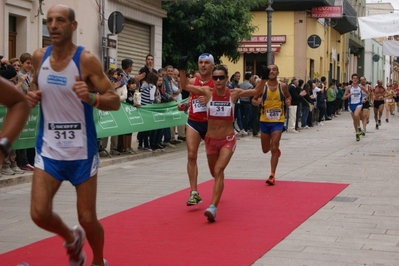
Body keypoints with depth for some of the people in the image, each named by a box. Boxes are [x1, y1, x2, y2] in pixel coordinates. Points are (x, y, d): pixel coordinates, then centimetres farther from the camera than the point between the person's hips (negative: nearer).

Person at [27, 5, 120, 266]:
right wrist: (32, 95, -2)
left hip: (82, 150, -3)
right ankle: (72, 239, 26)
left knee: (87, 218, 4)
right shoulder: (39, 56, 1)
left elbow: (115, 101, -12)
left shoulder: (86, 60, -13)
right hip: (48, 148, 3)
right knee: (40, 214, -7)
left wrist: (91, 97, -32)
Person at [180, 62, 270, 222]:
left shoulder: (234, 93, -8)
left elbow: (256, 92, -7)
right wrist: (182, 69, -20)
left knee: (218, 171, -22)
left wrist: (264, 78, -23)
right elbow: (185, 86, -7)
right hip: (211, 139, 3)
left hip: (228, 139, -3)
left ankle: (213, 208, -28)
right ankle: (219, 190, 56)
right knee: (215, 173, 20)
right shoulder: (207, 92, -7)